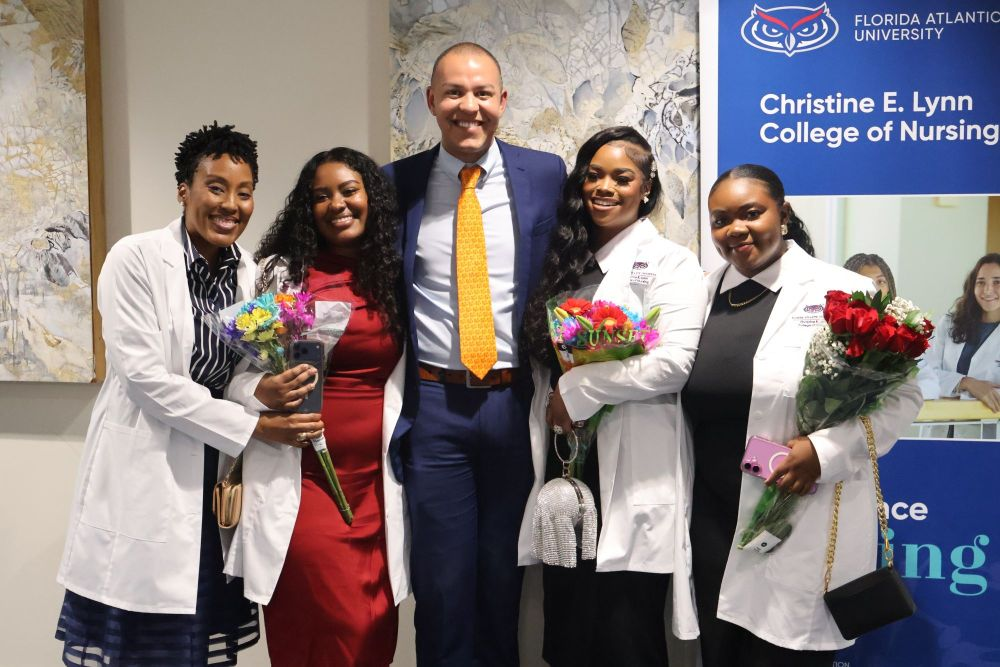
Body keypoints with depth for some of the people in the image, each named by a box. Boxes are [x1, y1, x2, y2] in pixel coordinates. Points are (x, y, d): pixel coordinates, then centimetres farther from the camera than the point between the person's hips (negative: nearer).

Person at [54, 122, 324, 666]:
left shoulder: (249, 272, 5)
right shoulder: (136, 259, -10)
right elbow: (142, 373, -16)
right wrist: (253, 425, -17)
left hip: (216, 468, 5)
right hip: (146, 469, -5)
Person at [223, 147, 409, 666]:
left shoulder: (399, 276, 7)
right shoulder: (279, 272, 1)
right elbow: (236, 374, 3)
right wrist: (267, 391, -16)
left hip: (378, 483, 3)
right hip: (299, 484, -2)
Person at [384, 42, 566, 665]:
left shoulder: (546, 174, 2)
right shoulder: (397, 183, 2)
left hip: (517, 402, 1)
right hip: (434, 404, 0)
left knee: (506, 574, 15)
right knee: (443, 579, 8)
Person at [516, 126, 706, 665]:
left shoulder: (669, 262, -2)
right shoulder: (565, 260, 16)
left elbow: (675, 362, -15)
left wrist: (576, 390, -12)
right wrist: (551, 402, 1)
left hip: (633, 476, -5)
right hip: (564, 464, 6)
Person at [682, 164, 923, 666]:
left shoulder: (843, 293, -6)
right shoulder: (703, 293, 9)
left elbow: (900, 397, -5)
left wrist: (825, 451, -19)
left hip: (805, 526, -4)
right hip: (714, 521, 5)